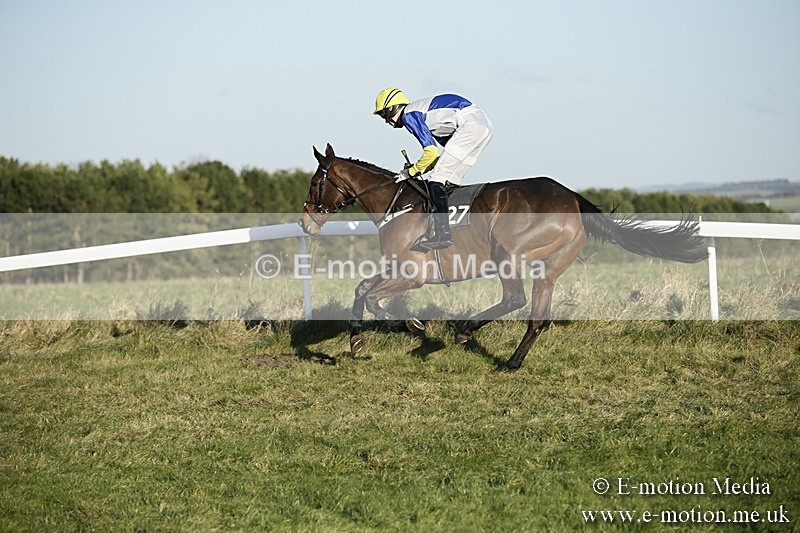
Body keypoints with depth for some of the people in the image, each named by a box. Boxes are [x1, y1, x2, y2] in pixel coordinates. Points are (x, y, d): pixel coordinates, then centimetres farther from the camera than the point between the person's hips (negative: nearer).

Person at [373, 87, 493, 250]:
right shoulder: (421, 112, 28)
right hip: (484, 123, 10)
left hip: (470, 123, -10)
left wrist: (411, 172, 6)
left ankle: (443, 233, -19)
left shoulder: (409, 115, -1)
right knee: (449, 179, 15)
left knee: (436, 178, -10)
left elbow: (431, 152, -9)